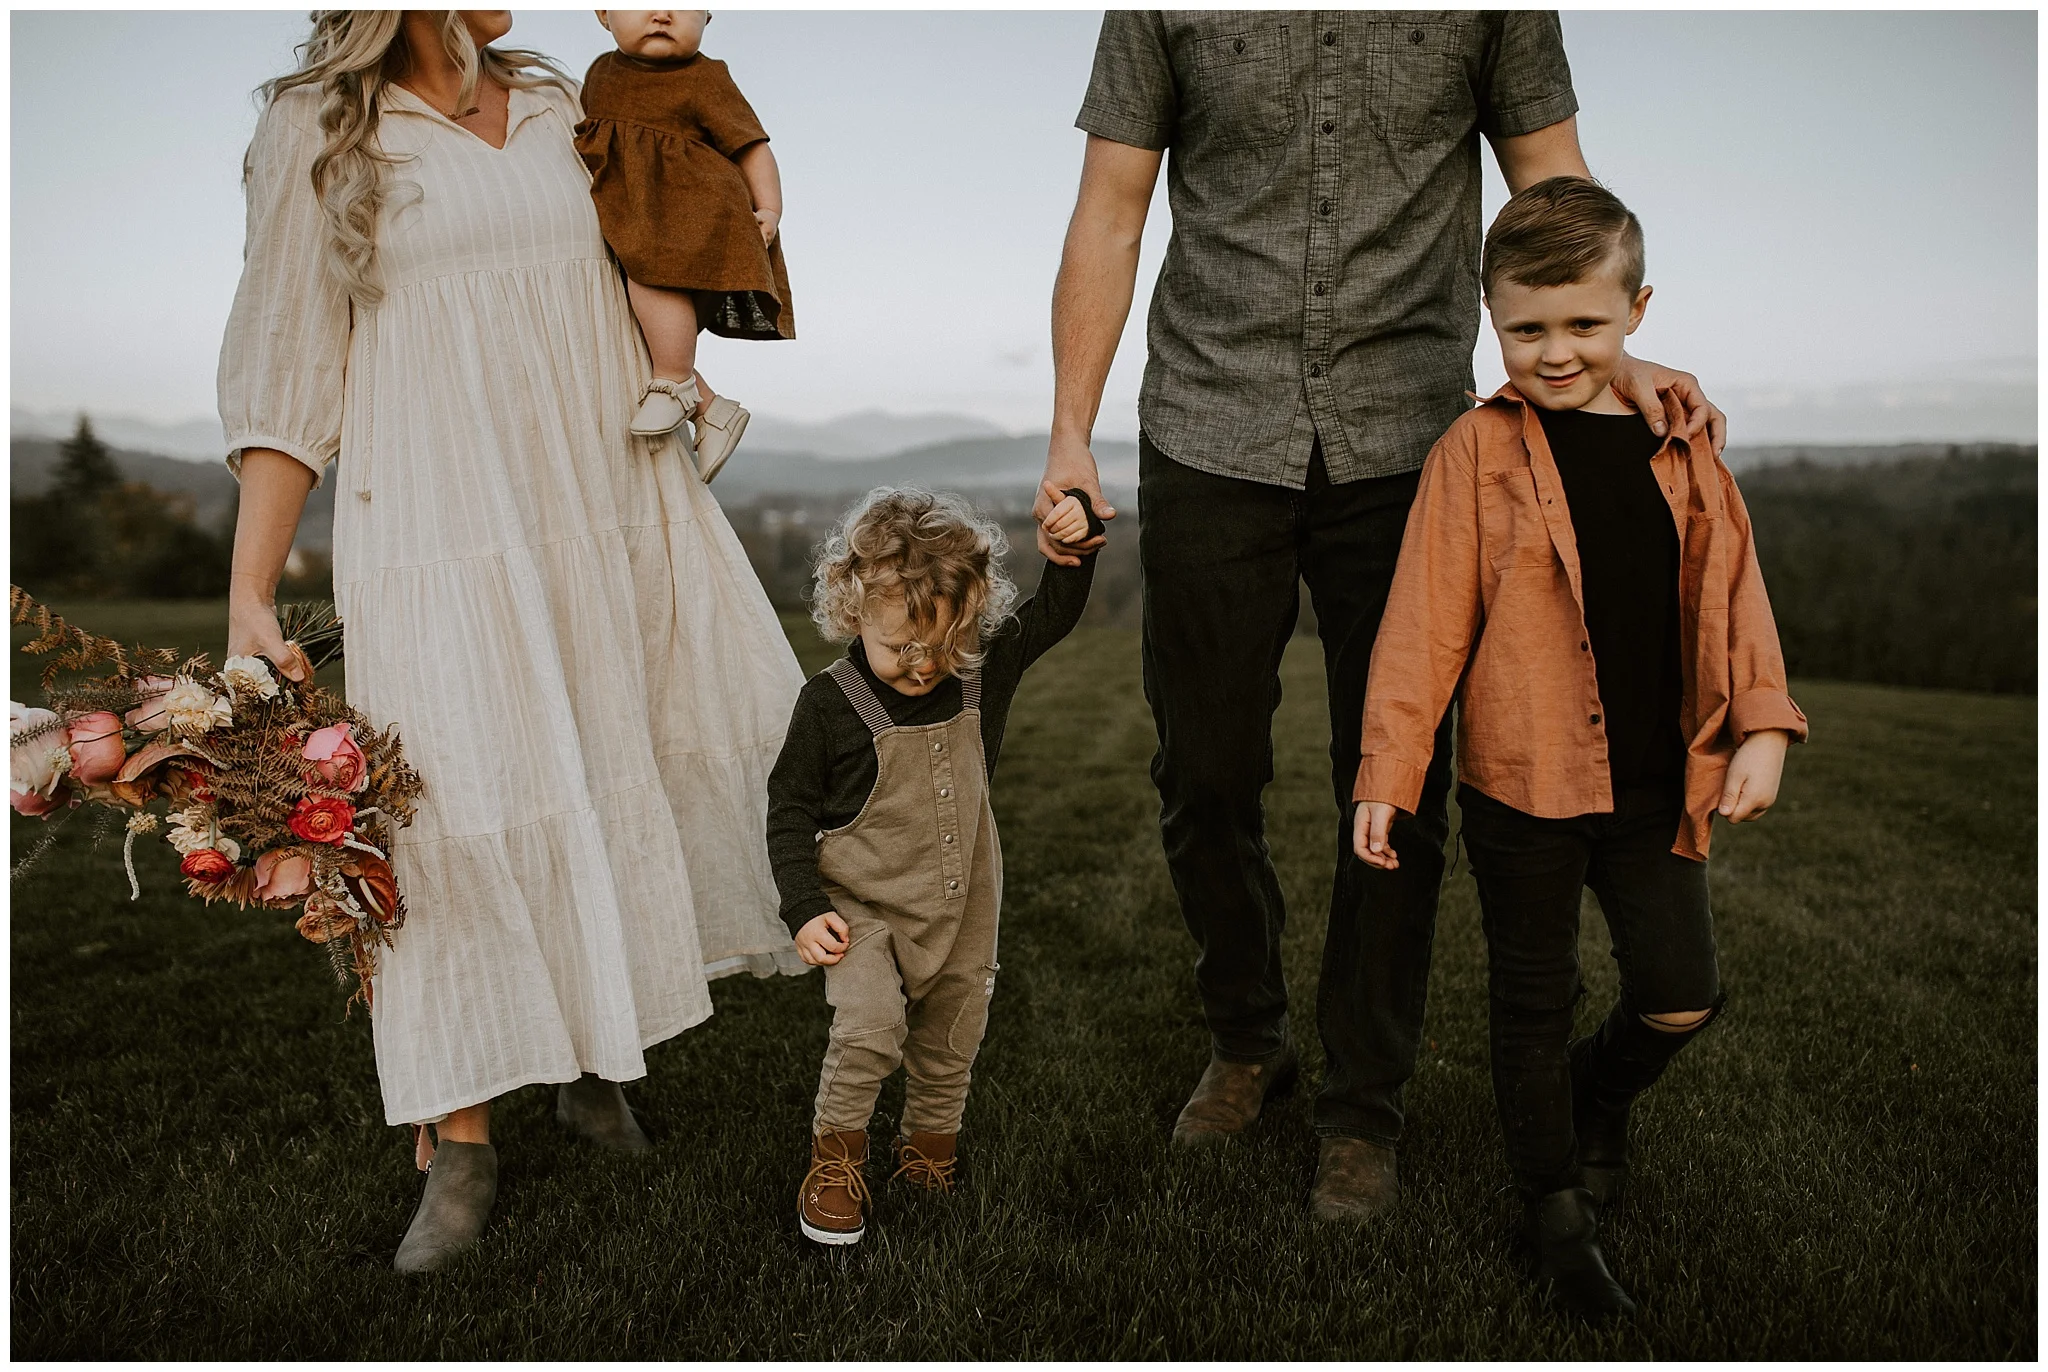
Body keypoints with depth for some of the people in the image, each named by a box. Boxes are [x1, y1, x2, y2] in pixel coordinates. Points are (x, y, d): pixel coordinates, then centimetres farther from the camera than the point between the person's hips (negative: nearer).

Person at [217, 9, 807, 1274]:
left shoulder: (559, 111, 12)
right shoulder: (317, 134, 0)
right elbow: (289, 372, -2)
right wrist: (250, 595, -6)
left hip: (597, 529, 4)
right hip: (434, 541, -4)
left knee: (602, 795, 8)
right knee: (462, 821, -6)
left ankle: (594, 1060, 27)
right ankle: (462, 1148, 7)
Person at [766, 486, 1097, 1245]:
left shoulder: (983, 675, -6)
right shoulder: (830, 704, -16)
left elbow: (1054, 614, 6)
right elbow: (789, 809, -8)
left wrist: (1073, 546, -10)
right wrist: (806, 908, -13)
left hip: (961, 908, 4)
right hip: (863, 905, -4)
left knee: (951, 1039, 14)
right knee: (869, 1025, -21)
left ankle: (928, 1150, 39)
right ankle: (834, 1158, 4)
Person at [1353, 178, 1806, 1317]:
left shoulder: (1681, 444, 5)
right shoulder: (1478, 452, -6)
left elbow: (1732, 590, 8)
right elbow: (1425, 622, -8)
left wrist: (1762, 726, -3)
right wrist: (1387, 775, -11)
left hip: (1658, 783, 3)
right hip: (1523, 781, -3)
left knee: (1683, 993, 5)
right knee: (1535, 1000, 9)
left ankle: (1602, 1092, 39)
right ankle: (1558, 1209, 27)